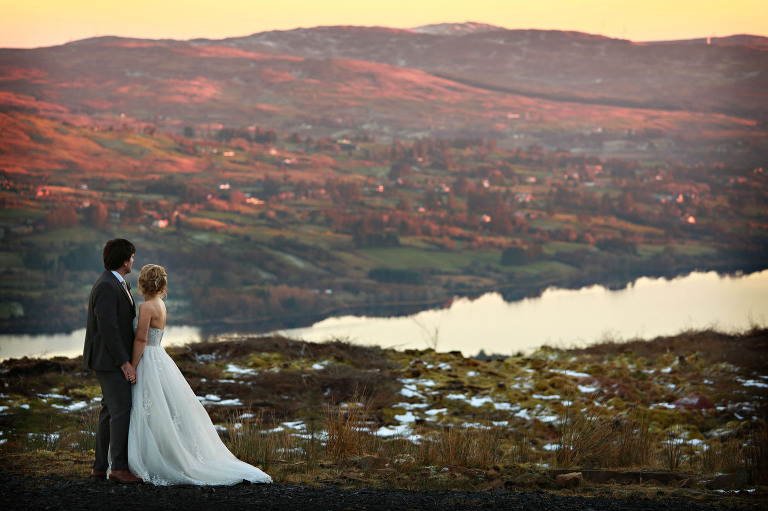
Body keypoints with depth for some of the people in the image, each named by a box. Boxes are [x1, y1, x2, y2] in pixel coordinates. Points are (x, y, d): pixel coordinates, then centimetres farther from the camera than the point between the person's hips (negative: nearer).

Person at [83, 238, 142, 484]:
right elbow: (108, 329, -23)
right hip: (110, 360, -10)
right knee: (122, 411, -9)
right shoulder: (106, 287, -19)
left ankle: (101, 465, 15)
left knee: (110, 412, 12)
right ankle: (118, 467, -6)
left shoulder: (115, 284, 14)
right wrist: (125, 362, -21)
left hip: (114, 360, 10)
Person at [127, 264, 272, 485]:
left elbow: (141, 340, -18)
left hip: (149, 361, -9)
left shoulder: (146, 307, -15)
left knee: (152, 419, -5)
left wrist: (132, 368, -17)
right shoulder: (160, 304, 12)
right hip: (159, 357, 9)